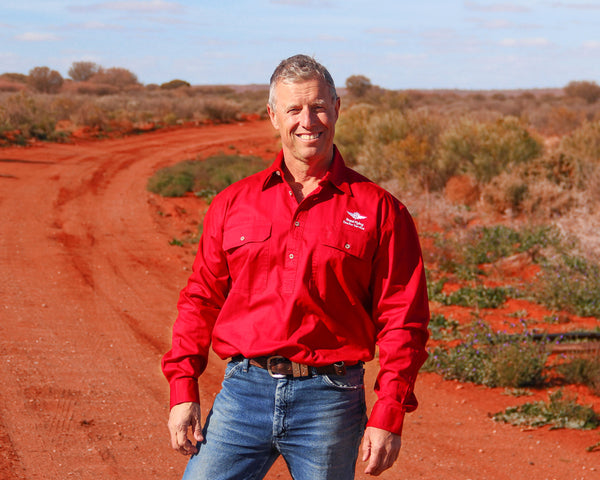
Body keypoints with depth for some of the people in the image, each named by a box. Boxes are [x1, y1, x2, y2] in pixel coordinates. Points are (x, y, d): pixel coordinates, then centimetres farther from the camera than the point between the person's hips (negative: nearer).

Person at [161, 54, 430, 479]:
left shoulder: (379, 211, 0)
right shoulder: (233, 204, 9)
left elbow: (402, 321, -2)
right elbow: (201, 299, 11)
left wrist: (388, 417, -7)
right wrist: (183, 389, 3)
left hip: (329, 402, -2)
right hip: (243, 392, 2)